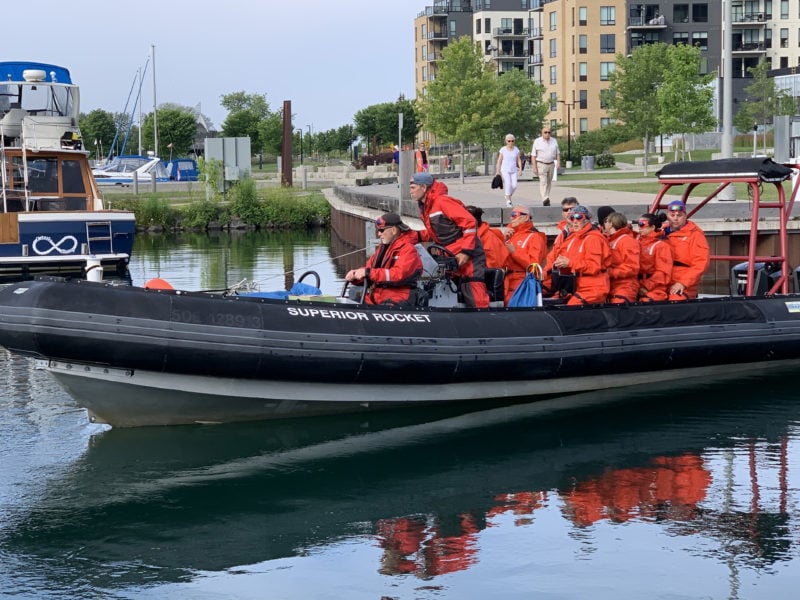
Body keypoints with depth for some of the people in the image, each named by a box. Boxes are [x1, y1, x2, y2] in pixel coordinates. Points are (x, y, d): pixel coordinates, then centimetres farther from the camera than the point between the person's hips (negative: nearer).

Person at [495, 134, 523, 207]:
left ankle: (508, 195, 20)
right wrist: (498, 171, -4)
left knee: (514, 185, -8)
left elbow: (519, 160, 10)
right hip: (505, 170, -3)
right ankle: (508, 201, -10)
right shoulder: (503, 150, 0)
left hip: (513, 170, 3)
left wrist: (520, 169, -1)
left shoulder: (516, 150, 8)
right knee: (508, 184, -15)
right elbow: (499, 161, 1)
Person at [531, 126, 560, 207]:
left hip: (551, 164, 4)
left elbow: (557, 153, 14)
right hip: (541, 164, -4)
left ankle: (546, 200, 18)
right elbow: (533, 156, -4)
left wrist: (558, 162, -4)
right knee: (543, 182, -16)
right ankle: (545, 199, -28)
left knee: (549, 183, 9)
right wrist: (534, 167, -11)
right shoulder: (537, 141, -4)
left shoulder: (554, 141, 7)